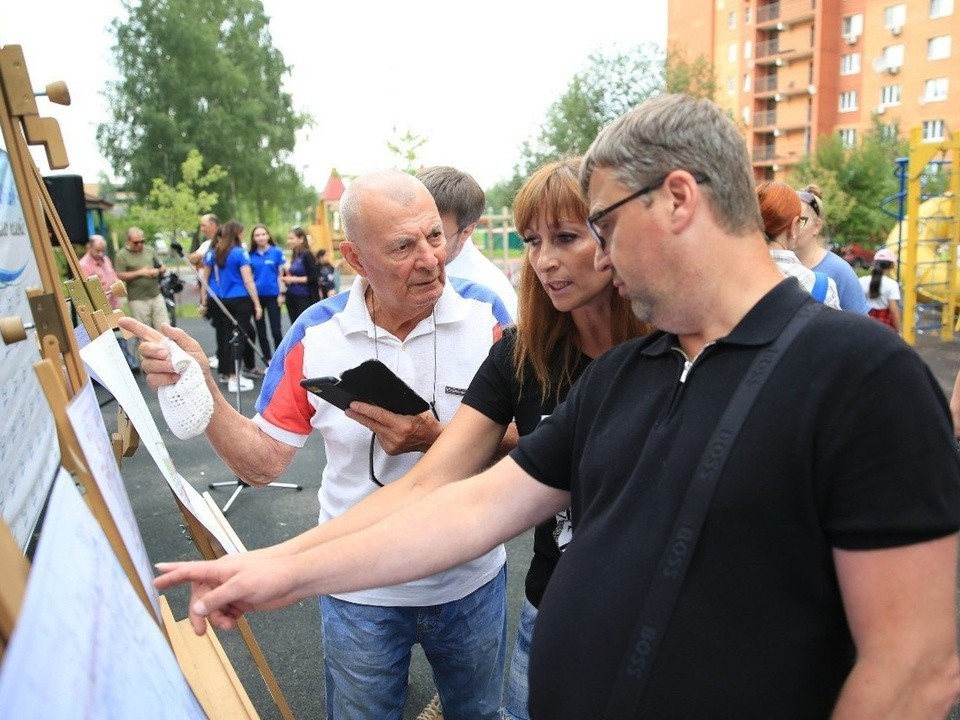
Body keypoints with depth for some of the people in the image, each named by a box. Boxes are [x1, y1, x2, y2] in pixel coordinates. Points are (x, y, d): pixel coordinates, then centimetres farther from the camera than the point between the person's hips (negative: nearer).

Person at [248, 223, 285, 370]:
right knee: (261, 332, 9)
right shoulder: (251, 255, 3)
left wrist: (281, 294, -6)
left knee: (276, 330, -3)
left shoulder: (277, 252, -3)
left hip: (272, 295, -3)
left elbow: (281, 274, -1)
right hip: (257, 296, 3)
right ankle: (269, 363, 19)